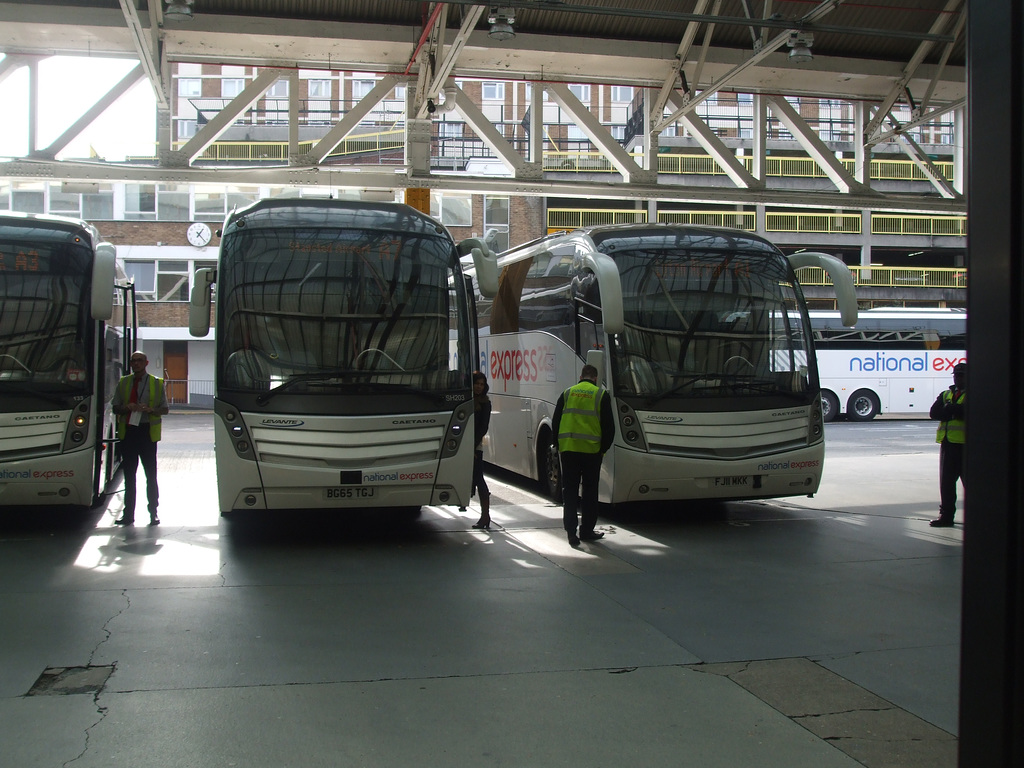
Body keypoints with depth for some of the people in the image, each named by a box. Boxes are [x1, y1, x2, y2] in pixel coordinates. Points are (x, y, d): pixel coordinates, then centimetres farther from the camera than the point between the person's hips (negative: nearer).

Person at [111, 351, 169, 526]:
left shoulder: (157, 383, 6)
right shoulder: (123, 383, 12)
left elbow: (164, 409, 6)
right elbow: (116, 408, 12)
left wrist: (151, 409, -14)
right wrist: (128, 407, -9)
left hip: (147, 431, -2)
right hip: (127, 431, 3)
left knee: (151, 475, -1)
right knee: (129, 475, 7)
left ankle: (153, 513, 5)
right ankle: (128, 514, 12)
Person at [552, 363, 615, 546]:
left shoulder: (567, 394, 8)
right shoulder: (601, 395, 1)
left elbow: (555, 422, 9)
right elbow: (609, 426, -1)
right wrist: (603, 449, 9)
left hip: (568, 449, 2)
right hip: (591, 450, -2)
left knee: (569, 492, 6)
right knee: (590, 492, 9)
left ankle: (571, 531, 1)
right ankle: (586, 531, 13)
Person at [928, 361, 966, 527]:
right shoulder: (945, 395, 19)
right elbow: (934, 413, 3)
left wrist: (951, 410, -14)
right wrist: (956, 411, -11)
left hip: (965, 445, -5)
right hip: (947, 443, 5)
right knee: (946, 482, 7)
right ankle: (946, 515, 13)